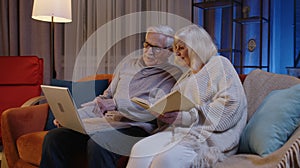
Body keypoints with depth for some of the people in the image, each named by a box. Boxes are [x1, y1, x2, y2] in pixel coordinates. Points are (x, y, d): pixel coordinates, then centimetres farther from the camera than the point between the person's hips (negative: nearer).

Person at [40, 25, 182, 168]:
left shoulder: (173, 75, 2)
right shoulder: (128, 63, 21)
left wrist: (116, 103, -21)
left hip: (136, 128, -6)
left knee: (98, 143, -34)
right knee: (54, 137, -11)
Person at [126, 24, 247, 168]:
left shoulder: (219, 64, 2)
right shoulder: (189, 74, 26)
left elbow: (231, 104, -13)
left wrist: (185, 116, -17)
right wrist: (164, 111, -2)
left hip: (210, 137, -6)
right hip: (181, 131, 7)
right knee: (139, 150, -19)